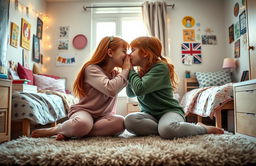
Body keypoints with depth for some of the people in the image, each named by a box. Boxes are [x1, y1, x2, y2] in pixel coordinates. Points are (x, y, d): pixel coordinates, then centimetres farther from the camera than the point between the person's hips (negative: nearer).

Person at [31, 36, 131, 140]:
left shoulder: (115, 74, 11)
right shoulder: (92, 69, -13)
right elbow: (110, 89, -29)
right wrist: (126, 70, -18)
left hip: (102, 115, 6)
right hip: (83, 111, -6)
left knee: (120, 122, -29)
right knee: (82, 124, -42)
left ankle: (69, 133, -19)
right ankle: (52, 130, -7)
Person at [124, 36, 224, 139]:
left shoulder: (160, 67, -14)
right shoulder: (140, 71, 10)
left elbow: (139, 89, -25)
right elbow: (130, 94, 15)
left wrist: (130, 70, -9)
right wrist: (128, 71, 5)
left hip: (169, 110, -5)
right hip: (149, 114, 5)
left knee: (166, 130, -38)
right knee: (129, 120, -26)